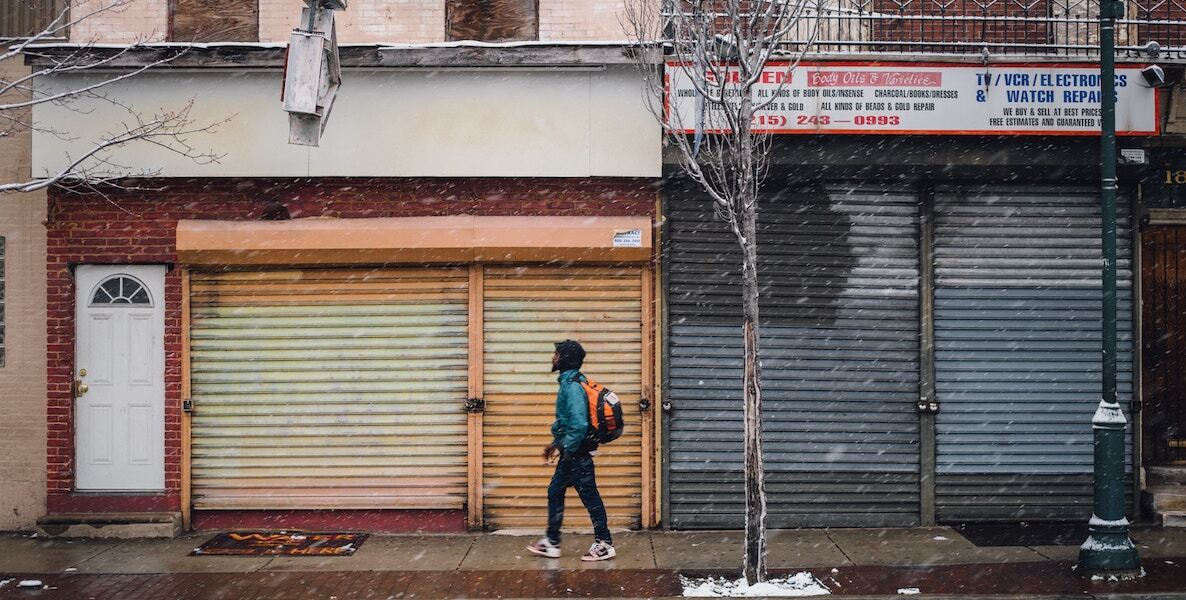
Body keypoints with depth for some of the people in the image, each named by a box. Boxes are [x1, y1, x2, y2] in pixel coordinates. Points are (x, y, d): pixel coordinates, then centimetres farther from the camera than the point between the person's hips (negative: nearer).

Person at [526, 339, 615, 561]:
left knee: (590, 497, -1)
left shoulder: (572, 387, -21)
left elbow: (579, 425, -28)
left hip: (577, 454, -10)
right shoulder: (569, 383, 10)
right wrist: (557, 443, 20)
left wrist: (564, 448, -18)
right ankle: (551, 543, 22)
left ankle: (604, 544, 8)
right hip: (570, 453, 10)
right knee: (554, 493, 15)